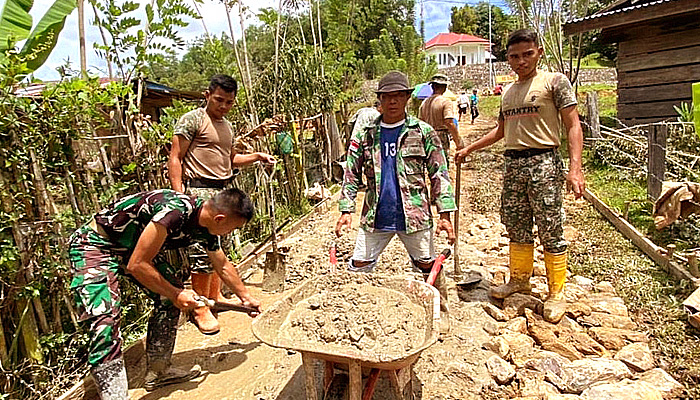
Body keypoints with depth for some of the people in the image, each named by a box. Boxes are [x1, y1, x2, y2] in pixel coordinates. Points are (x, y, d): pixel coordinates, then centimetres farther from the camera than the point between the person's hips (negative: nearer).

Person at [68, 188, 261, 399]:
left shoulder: (206, 228, -8)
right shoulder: (175, 211, -36)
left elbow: (223, 266, 10)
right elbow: (137, 265, -30)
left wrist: (246, 297, 19)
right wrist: (175, 294, -20)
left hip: (130, 245, 8)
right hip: (95, 243, -8)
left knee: (169, 297, 2)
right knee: (105, 319, -21)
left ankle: (157, 371, 15)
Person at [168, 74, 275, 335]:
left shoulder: (227, 126, 19)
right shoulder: (192, 120, -5)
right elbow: (175, 159, -8)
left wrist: (257, 156, 16)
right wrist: (179, 194, -17)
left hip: (224, 190, 8)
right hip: (200, 190, -8)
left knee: (221, 247, 13)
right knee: (202, 250, -6)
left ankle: (215, 295, 28)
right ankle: (200, 308, 7)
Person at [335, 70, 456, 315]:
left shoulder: (423, 132, 0)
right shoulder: (365, 134, 4)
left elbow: (439, 175, -1)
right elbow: (351, 174, 4)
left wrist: (444, 214, -8)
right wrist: (346, 210, -6)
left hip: (414, 216, -1)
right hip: (375, 217, 2)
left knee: (429, 267, 11)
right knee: (357, 269, 6)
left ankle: (442, 311, 32)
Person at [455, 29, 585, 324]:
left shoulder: (554, 81, 0)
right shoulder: (508, 92, 18)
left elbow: (573, 126, -6)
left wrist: (575, 168, -18)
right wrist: (469, 149, 26)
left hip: (543, 162, -5)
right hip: (513, 164, 6)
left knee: (550, 230, -2)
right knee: (517, 227, 11)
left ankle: (556, 293, 12)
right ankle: (519, 280, 27)